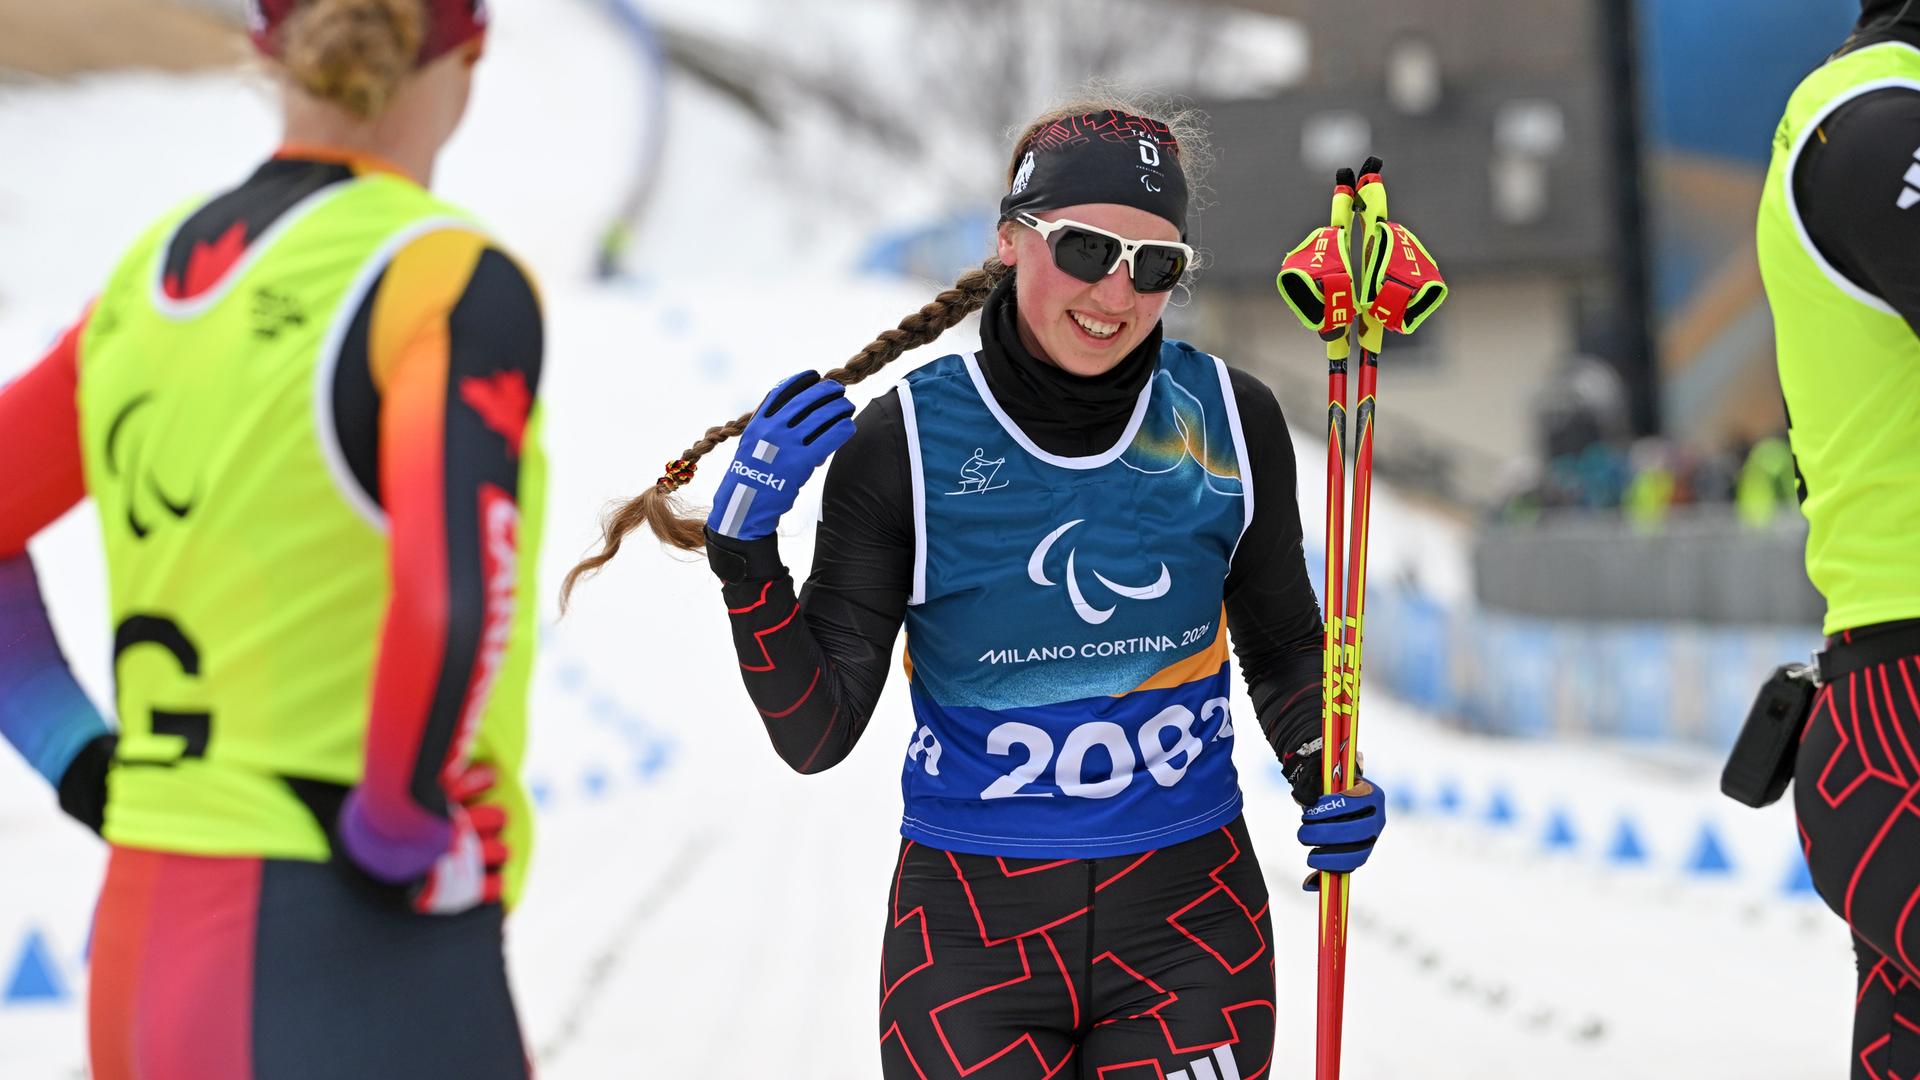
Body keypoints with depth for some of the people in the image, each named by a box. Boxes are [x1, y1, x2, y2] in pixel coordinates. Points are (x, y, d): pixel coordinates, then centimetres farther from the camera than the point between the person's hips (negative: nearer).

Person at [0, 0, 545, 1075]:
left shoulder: (158, 275, 11)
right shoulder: (453, 284, -13)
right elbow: (457, 596, -29)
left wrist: (96, 781, 14)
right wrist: (399, 840, -13)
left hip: (142, 947, 8)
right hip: (355, 979, -8)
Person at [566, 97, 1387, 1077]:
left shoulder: (1228, 421, -2)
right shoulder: (903, 443, -9)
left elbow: (1282, 645, 15)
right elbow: (814, 733, -8)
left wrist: (1328, 777, -3)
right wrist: (744, 545, -19)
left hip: (1189, 923, 2)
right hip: (974, 927, -1)